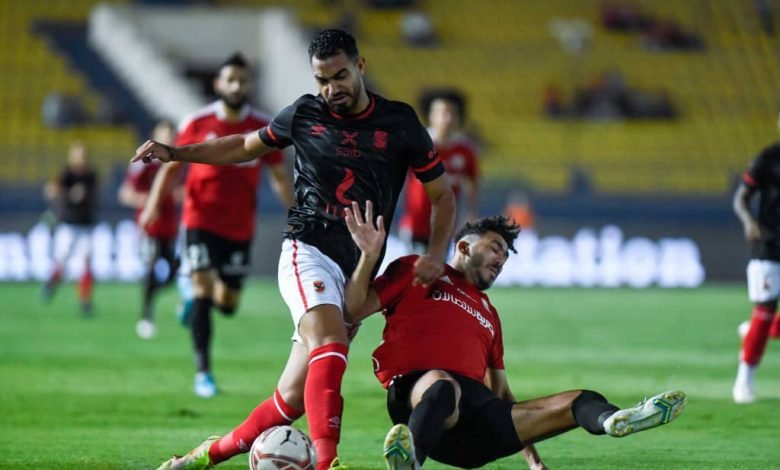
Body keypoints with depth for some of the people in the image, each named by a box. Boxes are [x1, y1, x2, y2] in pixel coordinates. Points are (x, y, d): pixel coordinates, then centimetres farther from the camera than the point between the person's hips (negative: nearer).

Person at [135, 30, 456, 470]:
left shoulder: (400, 123, 3)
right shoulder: (305, 115, 5)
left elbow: (442, 195, 11)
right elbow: (246, 147, 22)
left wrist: (436, 254, -5)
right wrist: (174, 152, 12)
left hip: (357, 270, 2)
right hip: (309, 251, -2)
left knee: (295, 397, -2)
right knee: (330, 343, -32)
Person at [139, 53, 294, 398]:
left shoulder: (263, 128, 0)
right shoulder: (197, 123, -3)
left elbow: (279, 176, 7)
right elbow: (172, 167, 4)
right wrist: (154, 204, -8)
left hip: (240, 227, 2)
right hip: (201, 221, -2)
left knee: (227, 304, 5)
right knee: (203, 287, -16)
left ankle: (195, 298, 42)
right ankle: (202, 371, -11)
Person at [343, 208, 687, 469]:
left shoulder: (488, 314, 36)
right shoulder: (414, 271, 20)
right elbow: (353, 311, 9)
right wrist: (370, 254, -6)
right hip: (414, 391, -6)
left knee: (578, 403, -13)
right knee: (441, 383, -43)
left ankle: (611, 420, -50)